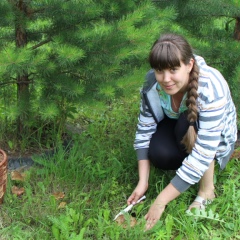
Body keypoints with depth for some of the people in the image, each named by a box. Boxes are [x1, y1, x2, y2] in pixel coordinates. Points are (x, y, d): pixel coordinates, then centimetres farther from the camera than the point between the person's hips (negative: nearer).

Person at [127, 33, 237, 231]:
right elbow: (145, 129, -17)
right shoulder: (153, 81, -25)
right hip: (176, 124, 3)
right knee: (159, 154, -30)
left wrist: (160, 202, -39)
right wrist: (143, 182, -23)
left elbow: (202, 154, -40)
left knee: (189, 124, -37)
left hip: (217, 136, -3)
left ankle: (207, 191, -17)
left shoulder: (211, 89, -38)